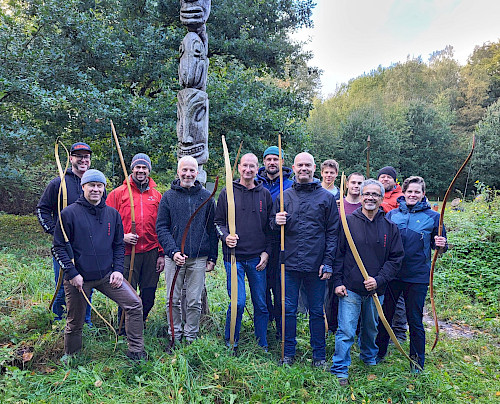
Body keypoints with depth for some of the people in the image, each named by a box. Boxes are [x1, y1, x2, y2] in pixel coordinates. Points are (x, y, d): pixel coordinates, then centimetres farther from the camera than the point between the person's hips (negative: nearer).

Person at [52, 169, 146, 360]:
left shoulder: (112, 214, 5)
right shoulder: (69, 213, -7)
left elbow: (119, 245, 11)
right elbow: (59, 247, -5)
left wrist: (118, 270, 0)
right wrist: (72, 273, -13)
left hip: (107, 275, 3)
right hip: (78, 278, -3)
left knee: (134, 304, -8)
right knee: (75, 322, 11)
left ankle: (135, 351, 6)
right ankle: (70, 359, 37)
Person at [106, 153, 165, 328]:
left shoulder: (156, 195, 11)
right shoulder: (118, 193, 3)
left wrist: (162, 254, 7)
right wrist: (122, 237, -13)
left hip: (151, 252, 3)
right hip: (127, 252, -3)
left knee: (149, 295, 10)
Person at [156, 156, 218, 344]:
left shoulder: (206, 197, 6)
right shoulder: (168, 197, 4)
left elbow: (212, 229, 8)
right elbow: (161, 228, 1)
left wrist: (212, 258, 4)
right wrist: (173, 251, -13)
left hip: (199, 258, 0)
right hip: (174, 257, 0)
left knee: (194, 302, 7)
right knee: (173, 300, 8)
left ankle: (191, 336, 23)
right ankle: (175, 336, 24)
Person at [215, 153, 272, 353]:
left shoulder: (265, 194, 8)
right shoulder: (227, 193, 4)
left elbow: (271, 226, 11)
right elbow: (218, 222, 8)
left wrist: (267, 252, 3)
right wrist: (225, 236, -12)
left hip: (258, 258, 2)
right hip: (234, 256, -2)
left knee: (261, 304, 9)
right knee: (237, 302, -6)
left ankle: (262, 345, 25)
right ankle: (230, 343, 16)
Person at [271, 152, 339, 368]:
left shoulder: (326, 197, 2)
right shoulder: (284, 196, 7)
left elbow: (332, 232, 2)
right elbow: (272, 224, 14)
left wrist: (328, 262, -5)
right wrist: (276, 221, -10)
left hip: (316, 265, -1)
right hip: (290, 263, 2)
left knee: (316, 311, 11)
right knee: (288, 310, 10)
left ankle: (319, 355, 26)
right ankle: (288, 353, 26)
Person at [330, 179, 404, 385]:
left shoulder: (390, 227, 2)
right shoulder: (348, 222, -3)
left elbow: (396, 258, 1)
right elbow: (338, 254, -2)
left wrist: (379, 280, -11)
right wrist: (337, 282, -7)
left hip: (376, 290, 3)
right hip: (350, 289, -2)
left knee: (371, 329, 21)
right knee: (346, 331, -2)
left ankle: (369, 358, 46)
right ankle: (340, 370, 12)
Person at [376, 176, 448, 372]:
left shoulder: (432, 216, 0)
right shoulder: (392, 214, 4)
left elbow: (438, 246, 8)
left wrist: (441, 244, -14)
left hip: (417, 276, -2)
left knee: (415, 321, 9)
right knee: (384, 315, 12)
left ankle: (417, 362, 28)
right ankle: (378, 353, 32)